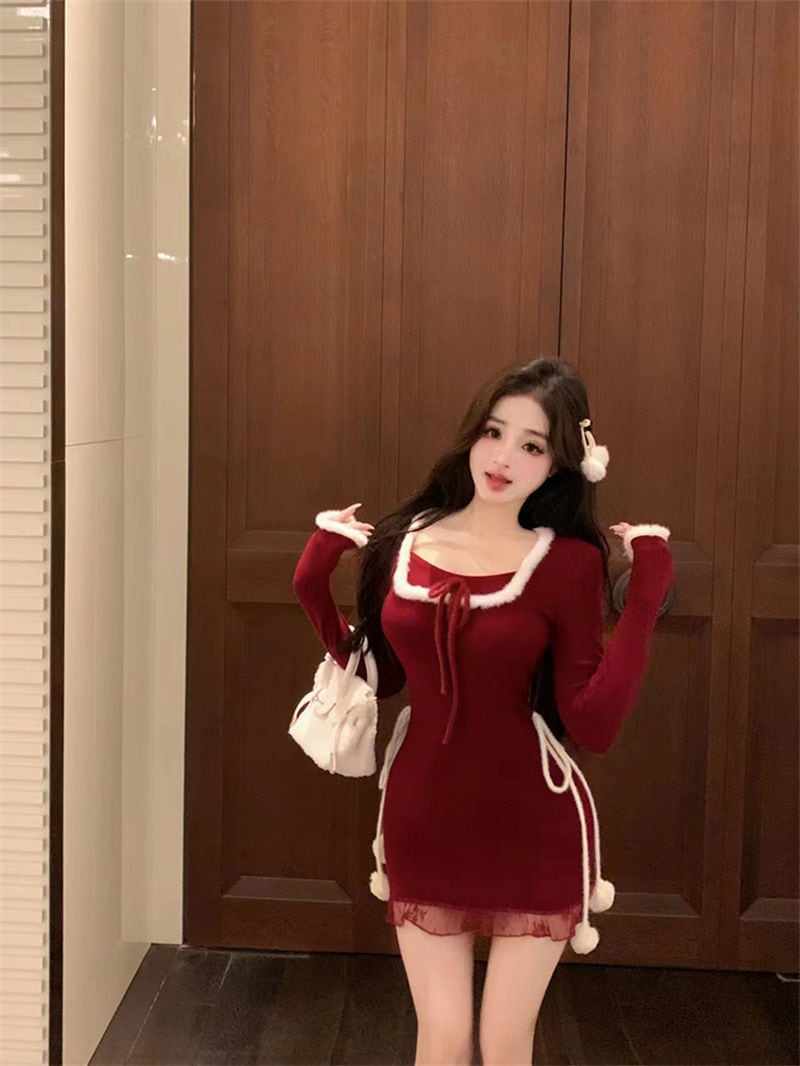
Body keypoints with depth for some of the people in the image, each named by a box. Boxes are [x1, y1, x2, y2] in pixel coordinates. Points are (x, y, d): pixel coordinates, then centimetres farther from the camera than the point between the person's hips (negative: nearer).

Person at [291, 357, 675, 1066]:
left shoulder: (570, 561, -11)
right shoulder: (401, 542, -1)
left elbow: (593, 727, -15)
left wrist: (646, 600, -21)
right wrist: (314, 584, 2)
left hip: (533, 829, -2)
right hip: (424, 821, 3)